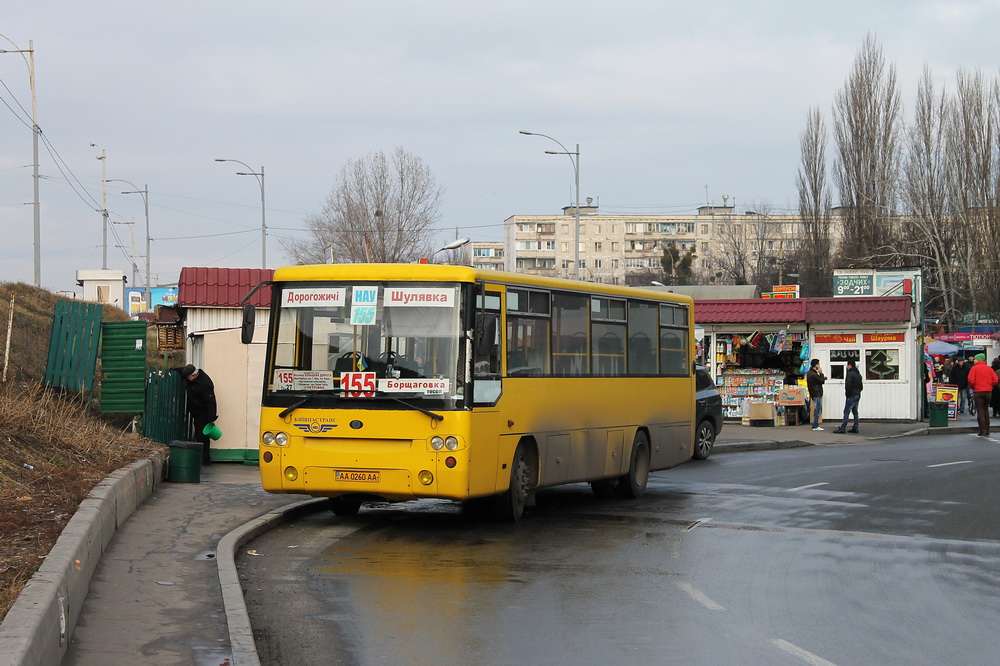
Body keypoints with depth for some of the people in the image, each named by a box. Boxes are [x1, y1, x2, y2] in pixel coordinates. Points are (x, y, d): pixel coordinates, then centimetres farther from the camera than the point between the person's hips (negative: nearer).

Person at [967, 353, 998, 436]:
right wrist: (990, 387, 14)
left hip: (978, 391, -4)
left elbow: (971, 380, -12)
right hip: (988, 391, 4)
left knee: (980, 411, 1)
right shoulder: (989, 368, 6)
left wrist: (972, 388, 6)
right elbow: (995, 380, 0)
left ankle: (982, 431, -4)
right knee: (986, 411, 15)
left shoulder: (974, 368, -5)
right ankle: (987, 431, 14)